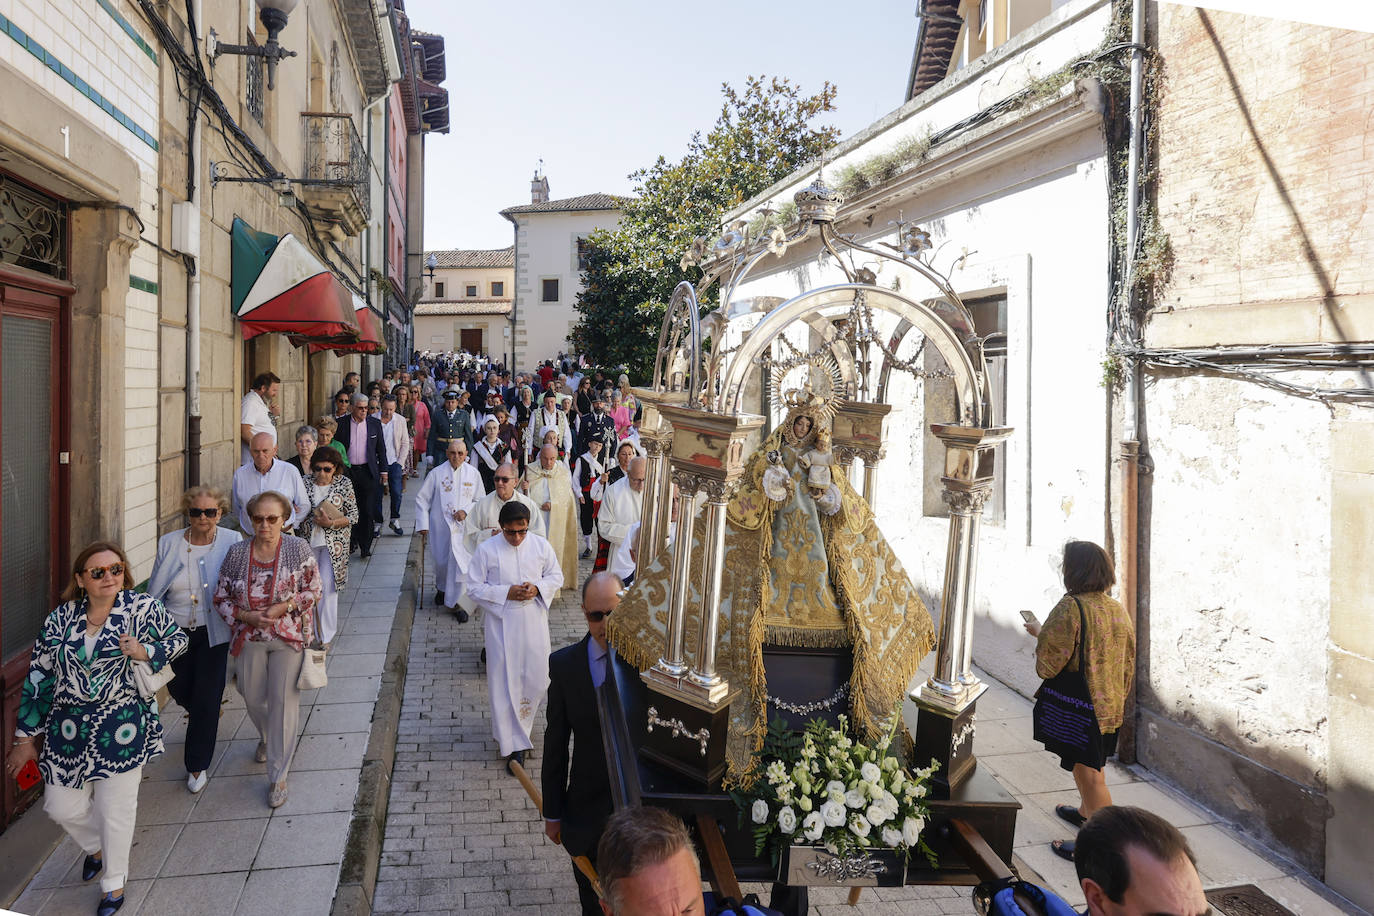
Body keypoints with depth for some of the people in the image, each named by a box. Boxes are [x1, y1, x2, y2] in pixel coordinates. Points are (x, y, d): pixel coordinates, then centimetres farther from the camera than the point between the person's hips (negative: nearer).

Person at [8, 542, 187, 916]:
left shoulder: (143, 608, -9)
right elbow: (38, 678, 3)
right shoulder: (60, 619, -2)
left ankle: (114, 883, 31)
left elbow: (179, 639, 5)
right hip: (67, 730, 3)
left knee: (116, 811, 7)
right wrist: (25, 738, 6)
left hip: (122, 730, -3)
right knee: (62, 808, 13)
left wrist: (146, 652, -16)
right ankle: (96, 846, 47)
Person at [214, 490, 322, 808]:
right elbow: (221, 596, 4)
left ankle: (278, 776, 6)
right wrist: (247, 616, -12)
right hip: (249, 638, 3)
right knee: (253, 698, 16)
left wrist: (282, 608, -18)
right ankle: (267, 739, 50)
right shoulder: (236, 553, -1)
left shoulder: (299, 549, -8)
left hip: (289, 637, -3)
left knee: (283, 701, -5)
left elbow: (313, 591, -5)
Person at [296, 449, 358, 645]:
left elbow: (353, 516, -3)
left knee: (327, 585, -7)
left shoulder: (344, 483, -4)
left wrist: (331, 523, -16)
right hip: (309, 541, 3)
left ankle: (326, 636, 2)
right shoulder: (305, 483, 1)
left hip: (334, 542, -2)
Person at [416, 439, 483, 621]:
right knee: (441, 561, 12)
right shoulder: (436, 473, -2)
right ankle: (441, 588, 43)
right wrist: (423, 525, -1)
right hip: (440, 527, 0)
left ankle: (462, 604, -1)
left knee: (464, 563, -10)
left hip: (464, 527, 0)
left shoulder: (473, 474, 2)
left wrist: (466, 511, -10)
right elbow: (421, 499, 3)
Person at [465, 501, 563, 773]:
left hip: (533, 624, 2)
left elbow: (556, 576, 8)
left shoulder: (541, 546, -1)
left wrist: (538, 587, -13)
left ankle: (518, 724, 37)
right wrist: (506, 593, -18)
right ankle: (513, 745, 13)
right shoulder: (486, 550, -8)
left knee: (537, 680, 8)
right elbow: (475, 588, -5)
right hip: (501, 626, -2)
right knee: (505, 684, 1)